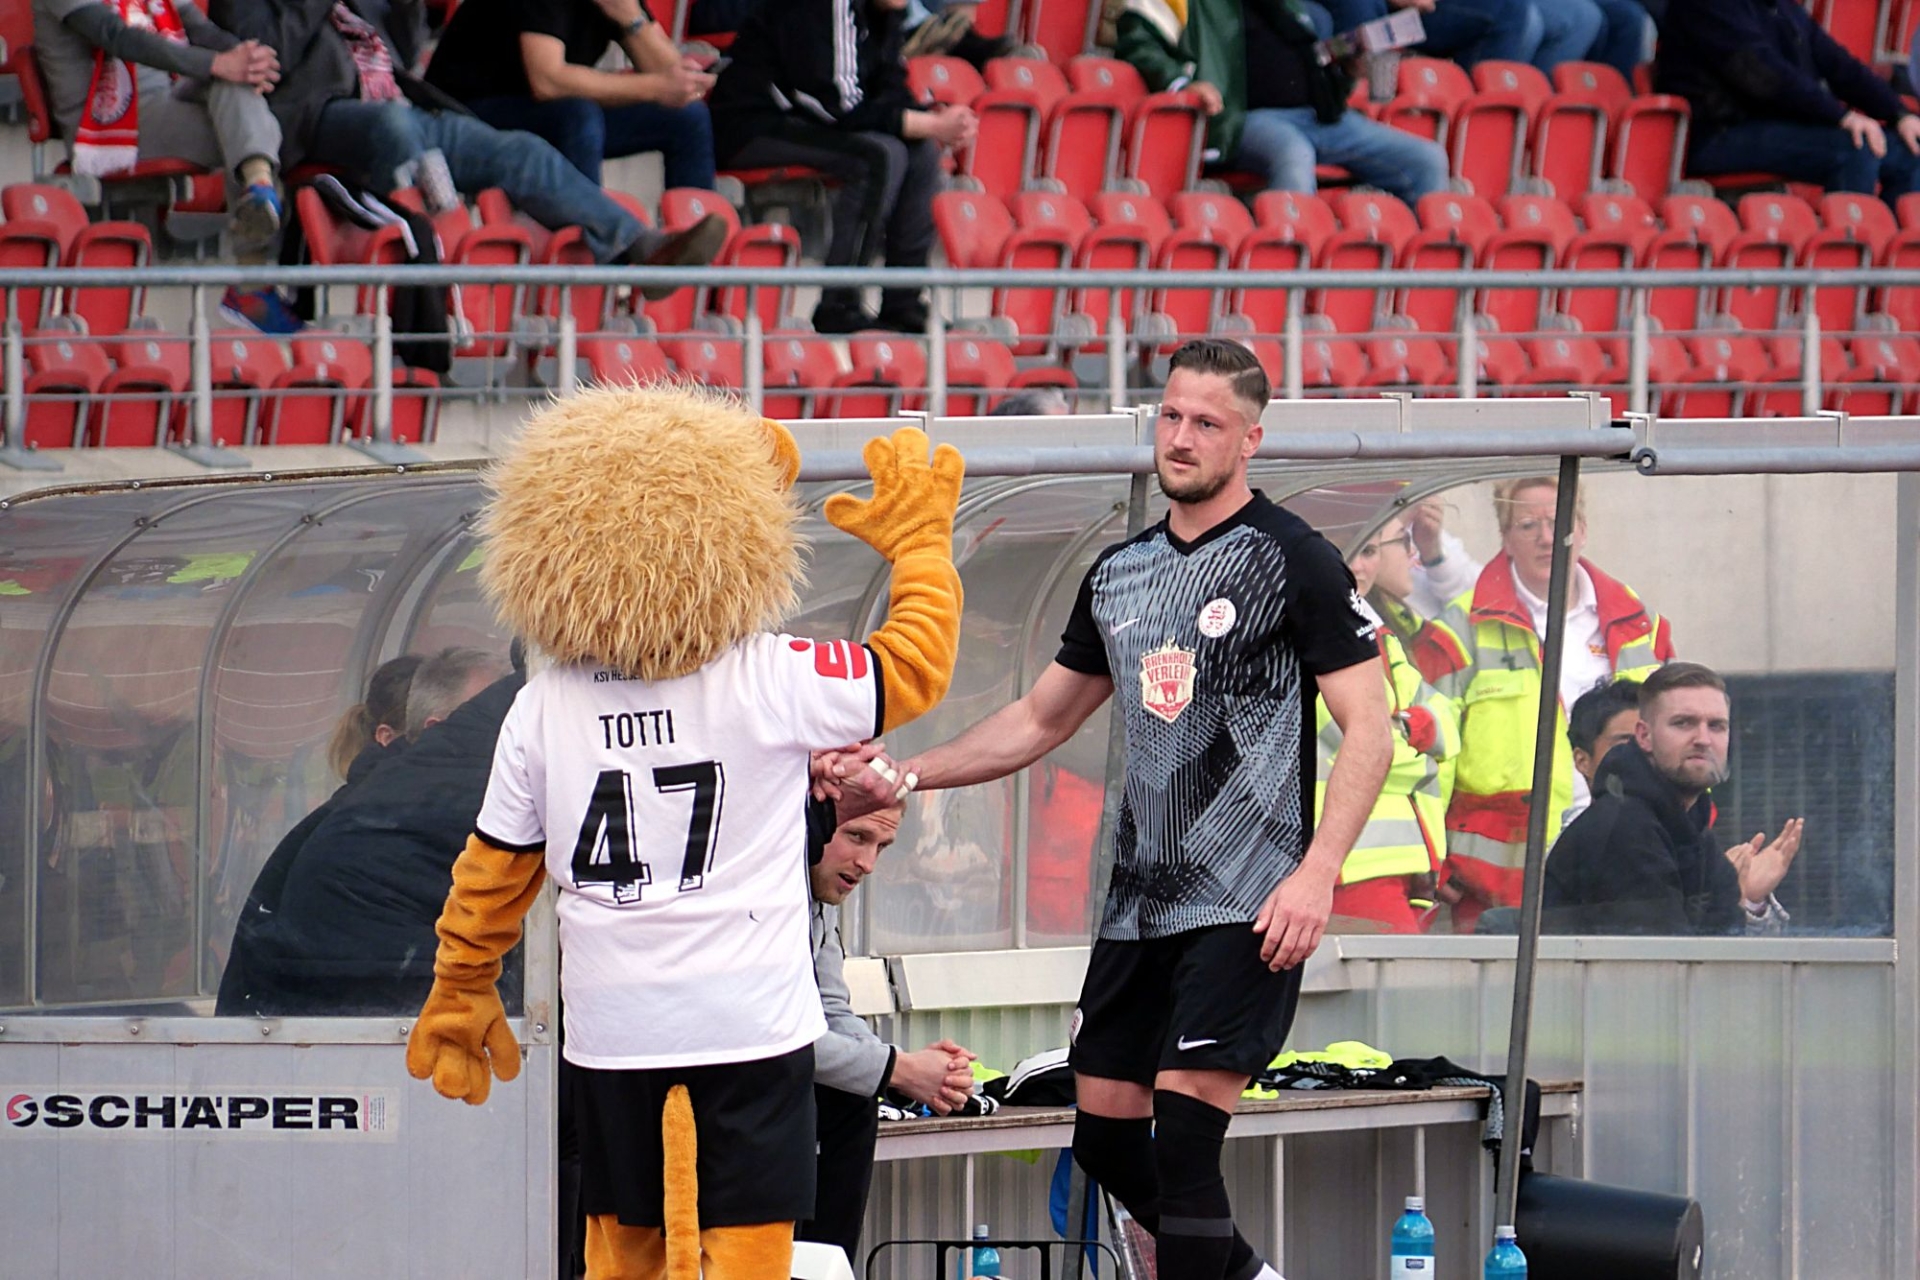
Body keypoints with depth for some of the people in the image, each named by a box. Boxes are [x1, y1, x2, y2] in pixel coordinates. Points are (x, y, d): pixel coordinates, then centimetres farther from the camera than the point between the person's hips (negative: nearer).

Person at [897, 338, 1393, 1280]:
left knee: (1183, 1137, -15)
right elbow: (1041, 719, 25)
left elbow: (1368, 728, -10)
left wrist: (1317, 873, -21)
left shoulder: (1294, 562, -6)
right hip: (1140, 902, 7)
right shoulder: (1118, 574, 14)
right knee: (1105, 1134, 10)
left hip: (1243, 909, -7)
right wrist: (902, 775, 16)